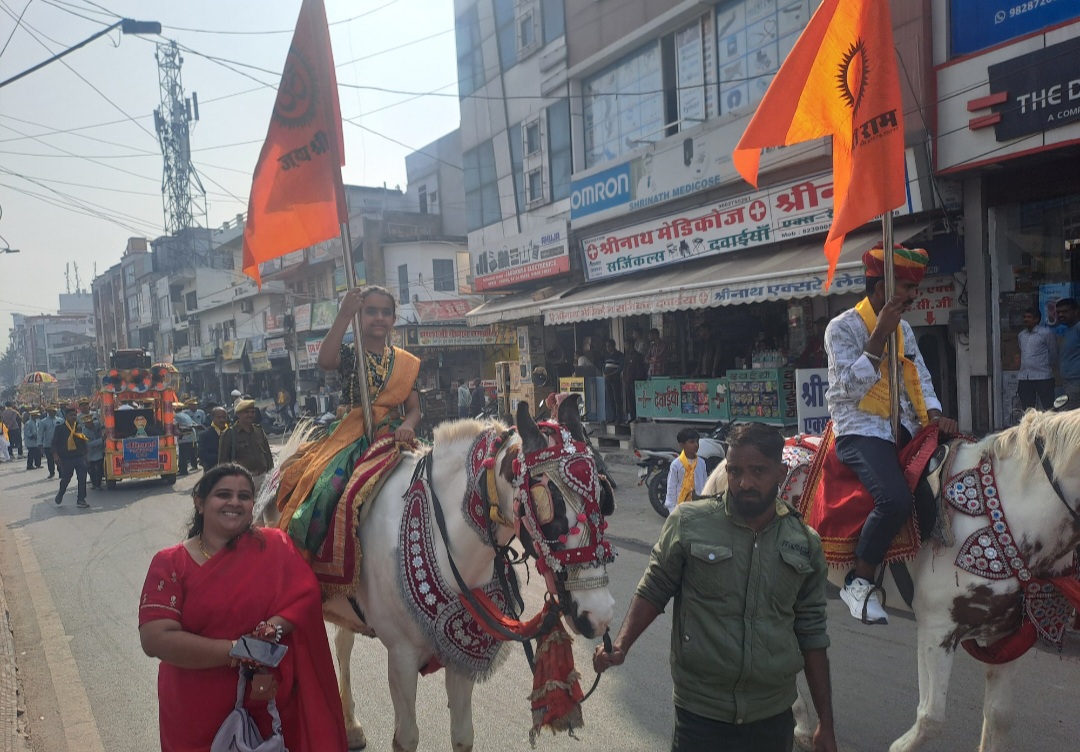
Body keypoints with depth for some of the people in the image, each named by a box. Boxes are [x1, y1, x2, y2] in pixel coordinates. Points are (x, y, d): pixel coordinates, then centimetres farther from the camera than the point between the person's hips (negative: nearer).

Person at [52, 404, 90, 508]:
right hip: (66, 458, -2)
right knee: (65, 479, 9)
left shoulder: (79, 427, 8)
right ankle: (60, 495, 38)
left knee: (82, 479, -2)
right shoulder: (60, 428, -2)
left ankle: (81, 500, 5)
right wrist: (57, 456, -11)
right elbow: (54, 443, -2)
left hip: (80, 457, 2)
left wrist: (85, 455, 14)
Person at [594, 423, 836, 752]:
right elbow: (653, 591, -2)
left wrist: (826, 722, 7)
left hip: (775, 717, 3)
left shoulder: (806, 543, -1)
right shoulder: (688, 522, -10)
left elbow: (811, 633, 5)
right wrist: (620, 647, -16)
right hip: (700, 715, -3)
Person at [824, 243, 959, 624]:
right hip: (860, 431, -8)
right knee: (896, 500, -30)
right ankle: (859, 582, -12)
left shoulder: (903, 328, 16)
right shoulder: (842, 327, -7)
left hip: (902, 427, 8)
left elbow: (919, 379, 16)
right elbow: (852, 387, -17)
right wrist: (880, 335, -19)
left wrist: (934, 415, -4)